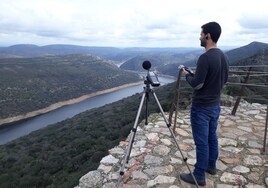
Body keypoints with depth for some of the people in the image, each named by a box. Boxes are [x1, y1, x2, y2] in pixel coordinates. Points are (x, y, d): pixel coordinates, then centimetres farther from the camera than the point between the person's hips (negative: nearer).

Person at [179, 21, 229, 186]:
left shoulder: (205, 58, -22)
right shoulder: (224, 57, 6)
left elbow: (196, 84, -21)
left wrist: (187, 75, -2)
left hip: (201, 107, -9)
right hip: (215, 105, 9)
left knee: (201, 142, 1)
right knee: (212, 137, 20)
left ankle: (199, 176, 15)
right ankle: (211, 166, 37)